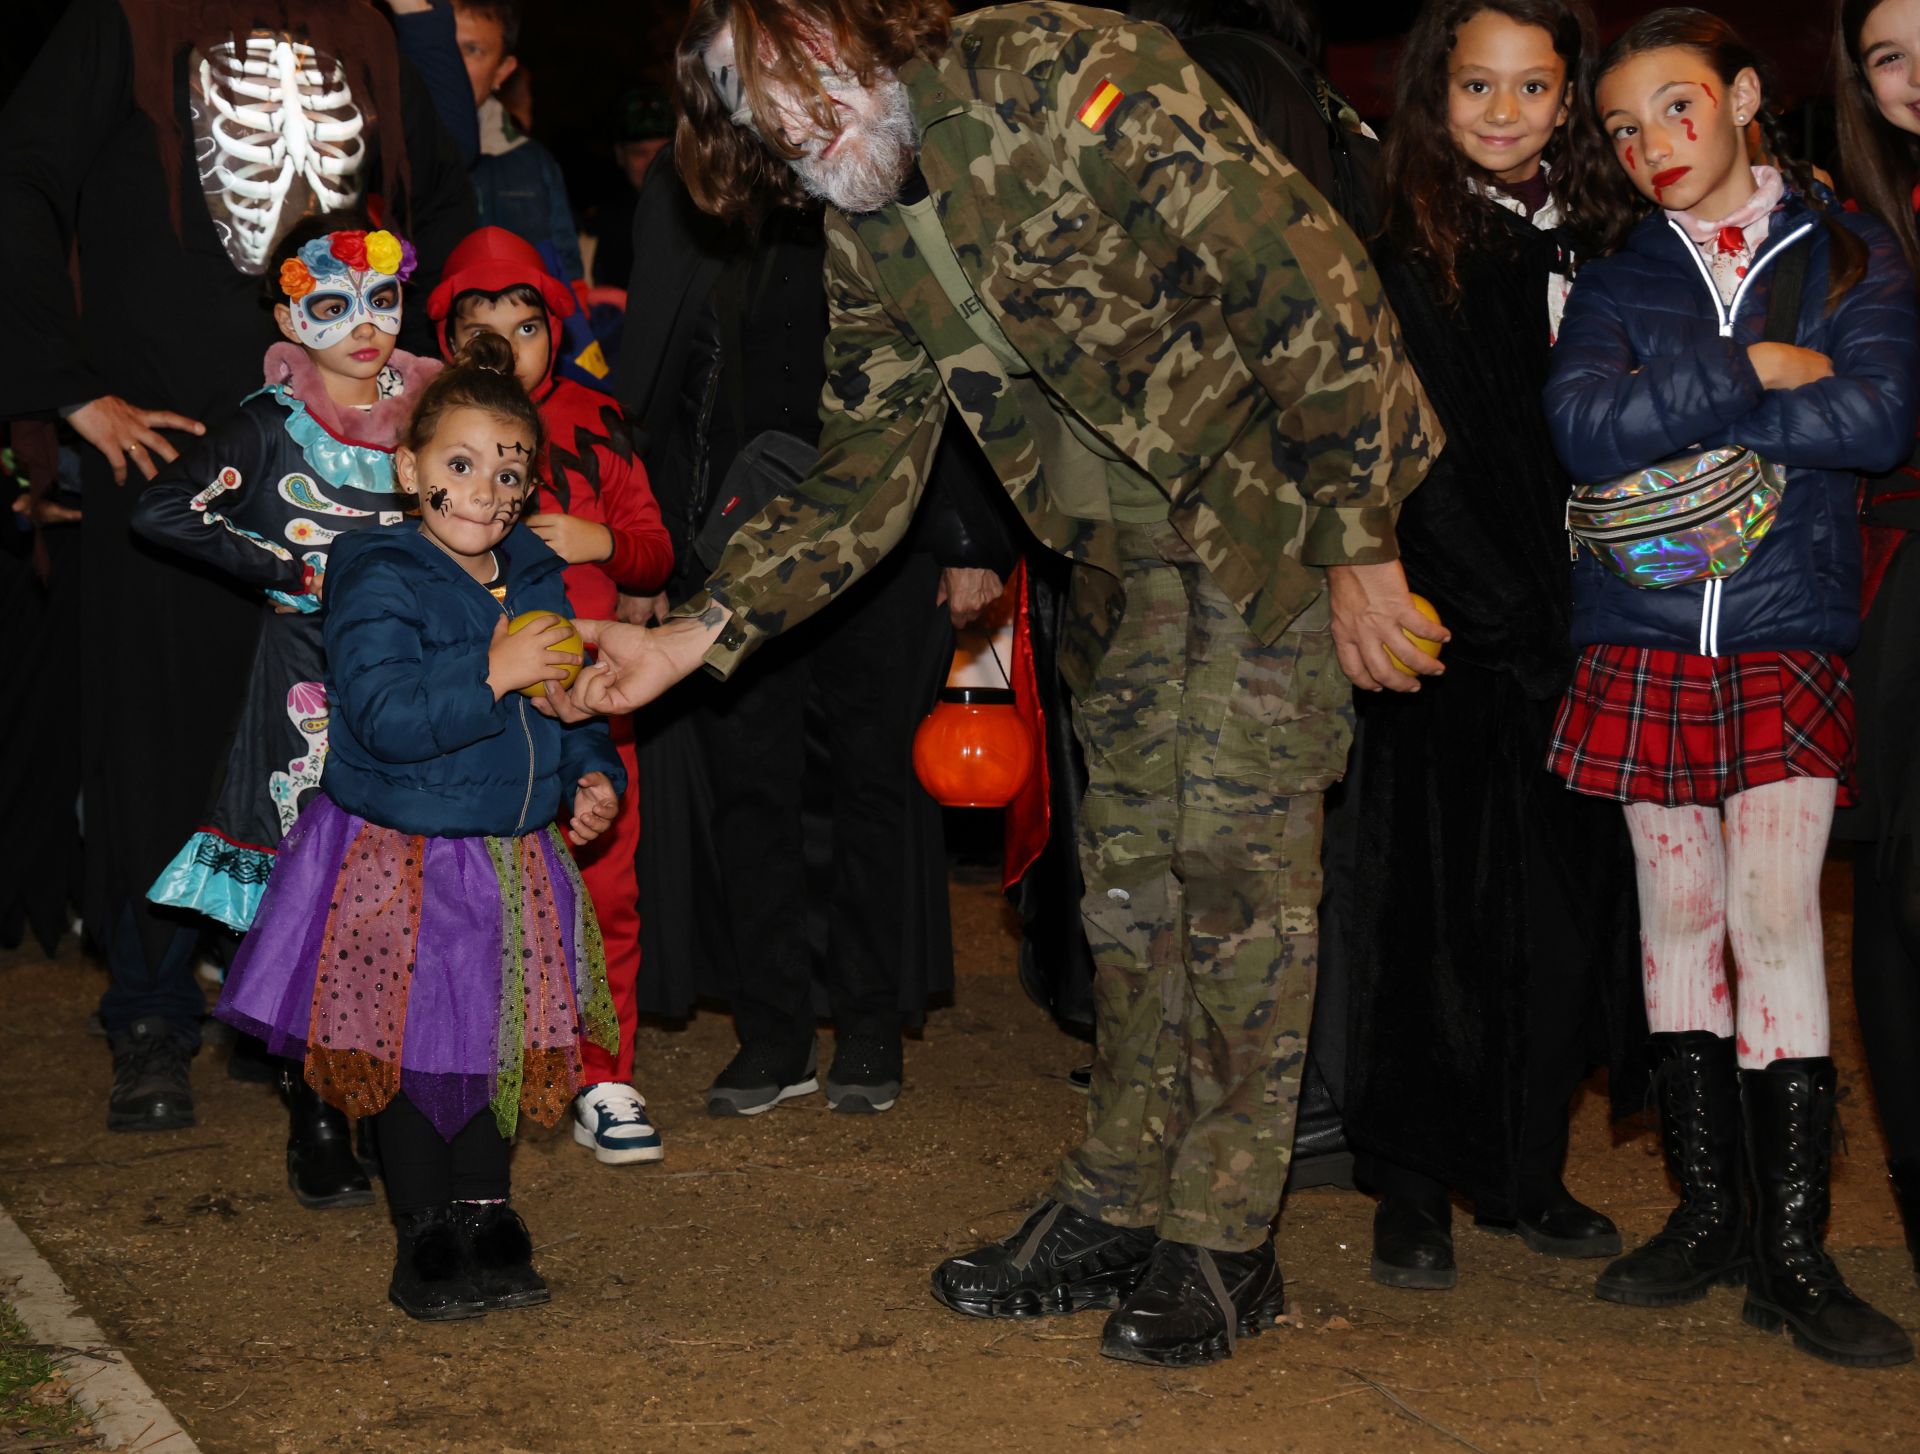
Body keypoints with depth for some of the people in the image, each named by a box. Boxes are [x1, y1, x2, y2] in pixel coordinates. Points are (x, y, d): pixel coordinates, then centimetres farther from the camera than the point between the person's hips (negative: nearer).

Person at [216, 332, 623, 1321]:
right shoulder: (379, 580, -15)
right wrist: (490, 674, -31)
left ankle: (486, 1216, 28)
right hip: (400, 862, -6)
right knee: (415, 1053, 3)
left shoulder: (536, 579, 6)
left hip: (512, 857, 6)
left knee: (500, 1044, 12)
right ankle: (424, 1232, 16)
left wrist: (592, 775, 3)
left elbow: (567, 703, 19)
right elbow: (384, 715, -27)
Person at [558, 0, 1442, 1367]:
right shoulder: (867, 244, 3)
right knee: (1133, 869, 9)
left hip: (1285, 498, -7)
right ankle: (1118, 1207, 20)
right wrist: (698, 633, -3)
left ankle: (1225, 1239, 3)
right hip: (1127, 546, 7)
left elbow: (1297, 269, -23)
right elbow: (861, 481, 9)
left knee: (1239, 858, -6)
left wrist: (1359, 540, -20)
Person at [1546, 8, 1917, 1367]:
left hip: (1789, 640, -2)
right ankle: (1709, 1210, 15)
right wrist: (1748, 372, -14)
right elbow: (1586, 427, -9)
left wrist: (1674, 406, -10)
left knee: (1776, 917, -10)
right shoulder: (1616, 280, 10)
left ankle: (1793, 1244, -3)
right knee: (1679, 916, 5)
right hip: (1644, 643, 2)